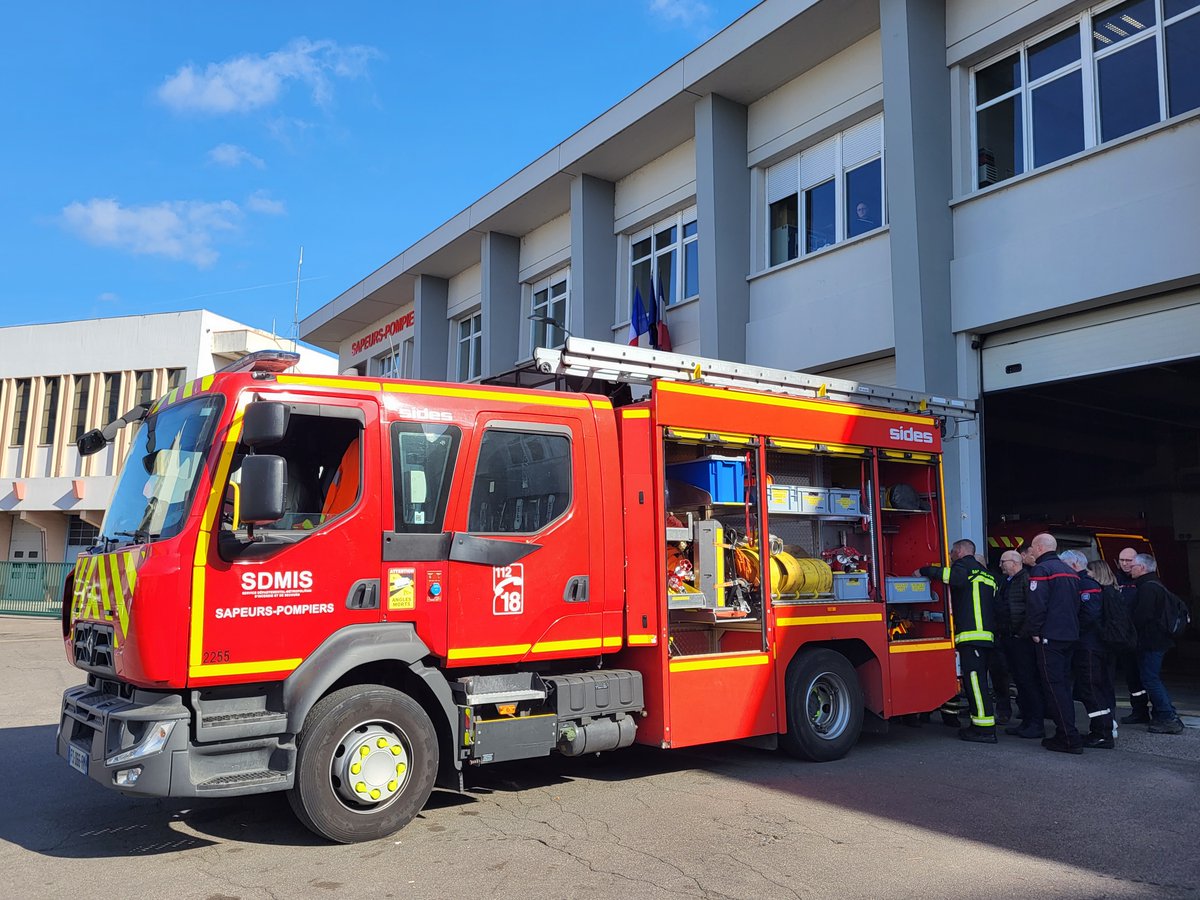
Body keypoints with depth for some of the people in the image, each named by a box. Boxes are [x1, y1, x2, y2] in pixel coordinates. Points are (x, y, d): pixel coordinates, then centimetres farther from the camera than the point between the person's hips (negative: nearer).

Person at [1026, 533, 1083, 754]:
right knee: (1063, 684, 15)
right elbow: (1076, 604, 22)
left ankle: (1069, 739, -10)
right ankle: (1067, 733, 19)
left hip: (1049, 636, -9)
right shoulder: (1069, 570, 17)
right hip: (1070, 636, 9)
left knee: (1053, 686, -7)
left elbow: (1036, 605, -20)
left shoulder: (1041, 570, -11)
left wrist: (1034, 632, -10)